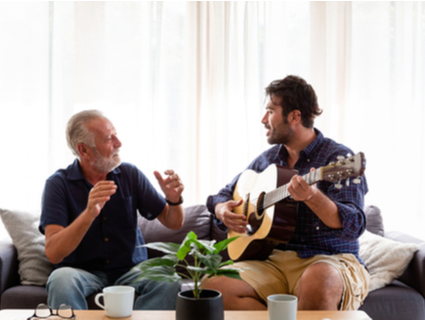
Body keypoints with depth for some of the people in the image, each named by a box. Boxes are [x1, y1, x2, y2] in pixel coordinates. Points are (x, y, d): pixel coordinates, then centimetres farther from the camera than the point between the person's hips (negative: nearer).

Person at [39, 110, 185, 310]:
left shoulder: (130, 174, 2)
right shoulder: (58, 184, -7)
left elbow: (173, 223, 7)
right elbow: (53, 254, -18)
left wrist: (174, 199, -17)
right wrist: (89, 214, -33)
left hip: (130, 269, 2)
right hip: (83, 272, -2)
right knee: (61, 279, -34)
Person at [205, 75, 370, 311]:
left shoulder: (339, 158, -5)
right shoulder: (267, 159, 15)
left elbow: (354, 226, -17)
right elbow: (225, 194, 25)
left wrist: (312, 197, -35)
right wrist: (222, 210, 1)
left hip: (328, 258, -5)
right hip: (273, 260, 5)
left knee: (319, 282, -41)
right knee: (213, 286, -22)